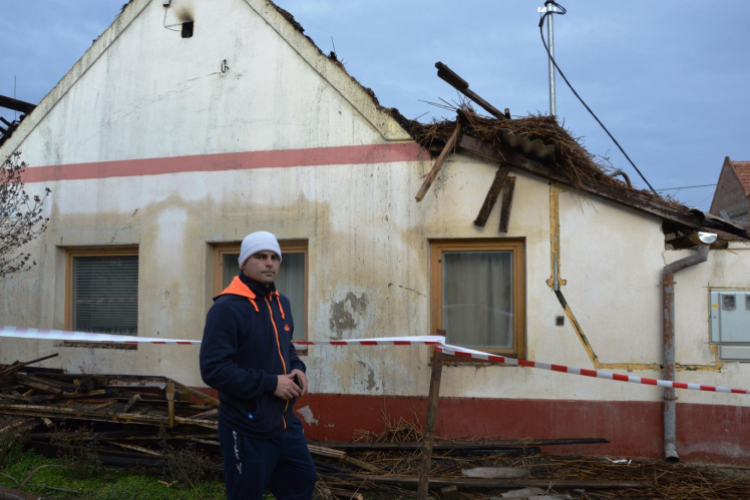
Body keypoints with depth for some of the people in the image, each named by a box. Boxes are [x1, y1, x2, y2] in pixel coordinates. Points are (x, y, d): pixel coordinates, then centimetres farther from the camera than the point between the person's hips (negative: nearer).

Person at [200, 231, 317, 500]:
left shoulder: (281, 303, 8)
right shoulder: (227, 308, -18)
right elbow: (214, 369, -25)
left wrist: (297, 367, 0)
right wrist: (270, 383, -22)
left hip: (285, 423, 8)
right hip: (248, 431, -8)